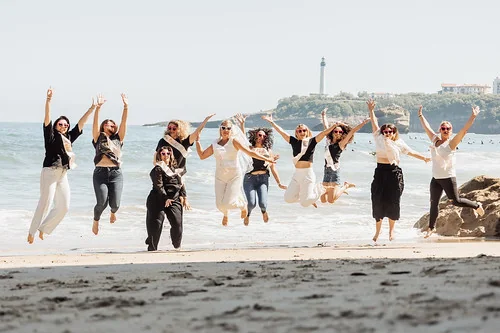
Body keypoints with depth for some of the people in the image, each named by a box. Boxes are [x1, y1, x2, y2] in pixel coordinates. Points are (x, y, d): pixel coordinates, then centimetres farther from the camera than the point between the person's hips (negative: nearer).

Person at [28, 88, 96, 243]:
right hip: (50, 172, -7)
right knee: (45, 203, -14)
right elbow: (47, 119, -10)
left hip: (63, 175, 7)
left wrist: (92, 109, 18)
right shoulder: (51, 136, 2)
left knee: (64, 206, 1)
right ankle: (32, 232, -9)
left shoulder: (69, 137, 17)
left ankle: (43, 229, 13)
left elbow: (81, 123, 20)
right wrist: (48, 100, -21)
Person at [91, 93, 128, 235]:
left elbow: (123, 123, 8)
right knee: (102, 202, -14)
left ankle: (113, 212, 30)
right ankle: (96, 220, 19)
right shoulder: (98, 138, 11)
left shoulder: (118, 139, 17)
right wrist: (98, 107, -15)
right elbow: (95, 123, -3)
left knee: (115, 203, -9)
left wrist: (126, 107, -2)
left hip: (116, 173, 2)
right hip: (100, 173, -2)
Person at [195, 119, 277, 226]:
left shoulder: (234, 141, -5)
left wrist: (266, 159, -13)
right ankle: (225, 214, 39)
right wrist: (197, 141, 9)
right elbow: (202, 155, 15)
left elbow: (249, 152, -8)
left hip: (234, 176, -4)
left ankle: (243, 206, 23)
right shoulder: (215, 145, 6)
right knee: (219, 204, -2)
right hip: (220, 177, 4)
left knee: (228, 203, -14)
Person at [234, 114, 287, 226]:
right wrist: (242, 125, -23)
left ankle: (264, 211, 24)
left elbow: (273, 168, 15)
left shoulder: (268, 151, 14)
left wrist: (279, 183, 12)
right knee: (252, 203, -15)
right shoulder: (249, 149, 8)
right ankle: (247, 214, 23)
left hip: (263, 179, 1)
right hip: (249, 179, -1)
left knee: (263, 203, -17)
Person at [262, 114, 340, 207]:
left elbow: (324, 133, -6)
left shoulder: (312, 141, 2)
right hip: (297, 174, 4)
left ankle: (318, 190, 23)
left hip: (308, 173, -4)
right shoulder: (294, 142, 9)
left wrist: (335, 125, -16)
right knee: (288, 198, -5)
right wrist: (271, 122, 11)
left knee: (305, 203, -9)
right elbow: (281, 131, 11)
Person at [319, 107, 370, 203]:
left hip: (335, 170, -6)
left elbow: (352, 131, -9)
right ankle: (339, 189, 30)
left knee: (331, 200, -13)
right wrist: (323, 115, 36)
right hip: (327, 170, 6)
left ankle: (345, 186, 13)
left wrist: (363, 123, -15)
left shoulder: (341, 144, -2)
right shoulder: (329, 140, 12)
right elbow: (326, 126, 24)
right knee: (323, 200, 4)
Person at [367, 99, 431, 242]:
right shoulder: (379, 139, 5)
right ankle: (377, 232, 8)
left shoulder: (399, 143, 5)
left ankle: (391, 230, 12)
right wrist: (371, 111, -3)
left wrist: (424, 158, 18)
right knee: (378, 201, -1)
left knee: (392, 202, -1)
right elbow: (375, 124, 3)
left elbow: (410, 152, 16)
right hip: (380, 172, 1)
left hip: (394, 172, -1)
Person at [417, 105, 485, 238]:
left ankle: (476, 206, 23)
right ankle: (431, 227, 16)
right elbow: (426, 127, 20)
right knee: (434, 202, 7)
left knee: (456, 201, -1)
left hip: (448, 178, -5)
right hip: (435, 178, 5)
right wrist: (420, 115, 26)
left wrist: (473, 117, -24)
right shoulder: (435, 140, 7)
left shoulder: (451, 143, -8)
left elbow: (464, 130, -17)